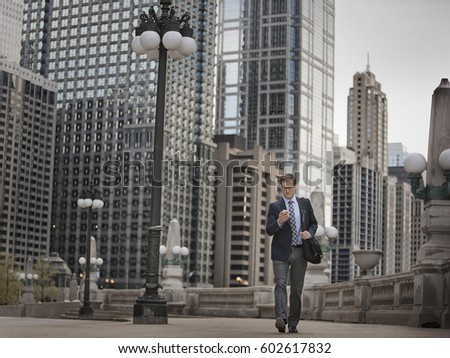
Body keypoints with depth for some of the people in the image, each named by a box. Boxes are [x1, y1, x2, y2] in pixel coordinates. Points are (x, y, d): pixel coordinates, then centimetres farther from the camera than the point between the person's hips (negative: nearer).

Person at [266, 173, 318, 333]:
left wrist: (310, 233, -5)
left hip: (300, 252, 2)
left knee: (297, 289, 5)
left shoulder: (305, 203, 10)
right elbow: (269, 230, -3)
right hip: (281, 252, -2)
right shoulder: (275, 206, 3)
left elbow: (313, 223, 17)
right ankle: (281, 318, -26)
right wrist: (279, 221, -23)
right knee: (280, 285, -16)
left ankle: (293, 324, 11)